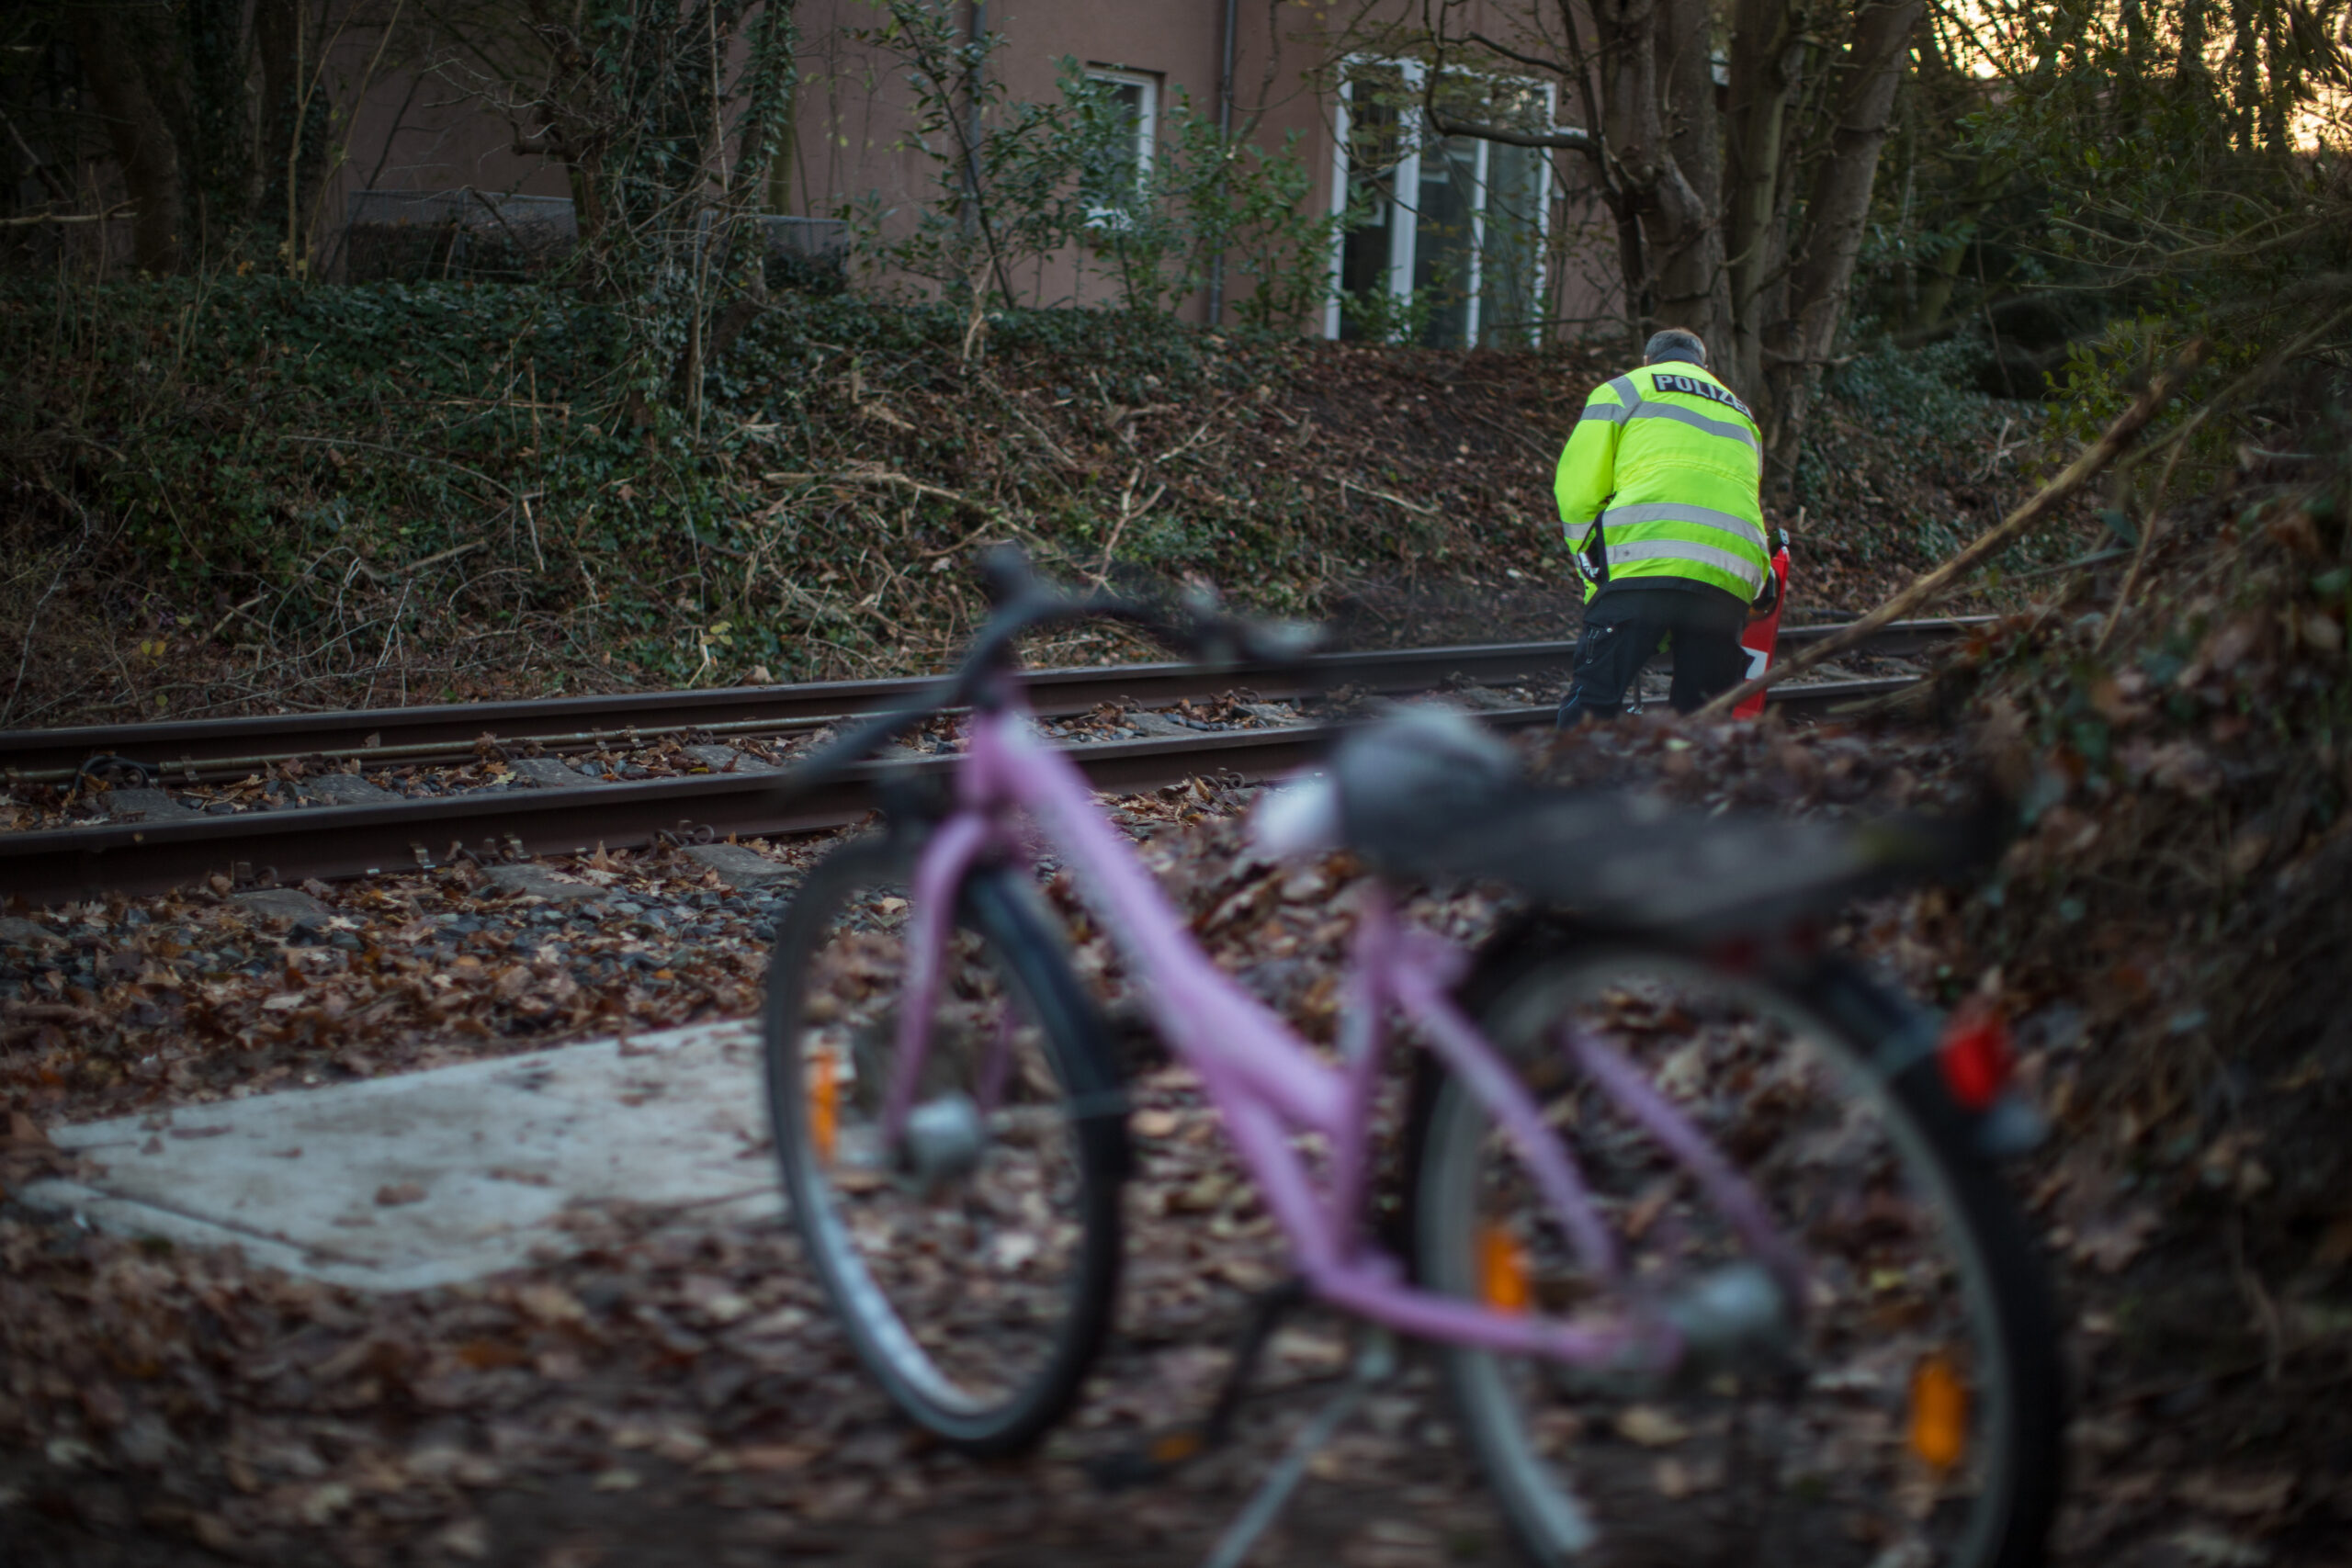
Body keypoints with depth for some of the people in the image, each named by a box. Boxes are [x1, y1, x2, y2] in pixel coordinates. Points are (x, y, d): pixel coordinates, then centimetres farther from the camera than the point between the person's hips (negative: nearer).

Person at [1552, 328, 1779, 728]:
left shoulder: (1622, 390, 18)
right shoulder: (1740, 414, 35)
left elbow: (1577, 491, 8)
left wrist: (1596, 577, 14)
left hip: (1645, 565, -5)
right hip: (1730, 581, 5)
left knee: (1590, 708, -6)